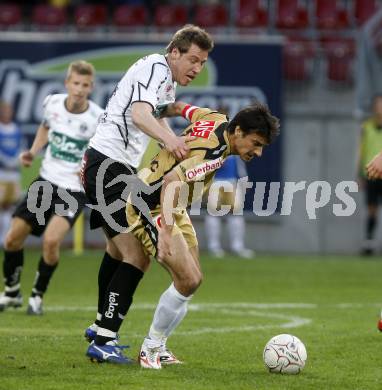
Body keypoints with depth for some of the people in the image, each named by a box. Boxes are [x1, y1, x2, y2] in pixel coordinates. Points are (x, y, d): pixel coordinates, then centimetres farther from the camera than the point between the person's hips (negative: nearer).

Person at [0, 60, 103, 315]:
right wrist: (33, 152, 4)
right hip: (46, 181, 5)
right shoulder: (53, 103, -3)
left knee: (51, 240, -25)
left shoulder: (99, 119, -16)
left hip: (75, 189, -5)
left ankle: (38, 296, -1)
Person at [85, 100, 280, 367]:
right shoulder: (214, 152, -29)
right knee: (189, 281, -16)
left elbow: (181, 107, 15)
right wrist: (166, 233, -44)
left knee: (192, 279, 9)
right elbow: (172, 181, -39)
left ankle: (157, 348, 18)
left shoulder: (217, 120, -2)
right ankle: (151, 349, -1)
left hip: (174, 208, 11)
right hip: (152, 210, -11)